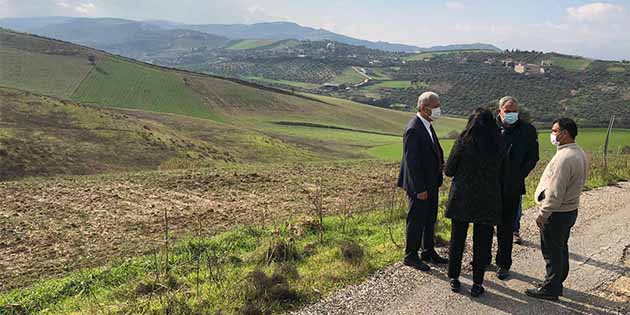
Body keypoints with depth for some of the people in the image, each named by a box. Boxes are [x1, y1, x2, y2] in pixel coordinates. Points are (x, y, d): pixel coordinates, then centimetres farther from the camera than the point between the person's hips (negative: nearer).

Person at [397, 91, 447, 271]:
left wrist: (441, 163, 2)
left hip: (431, 184, 10)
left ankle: (428, 252, 34)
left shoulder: (427, 126, 9)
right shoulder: (413, 130, -22)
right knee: (416, 221, 3)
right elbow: (411, 162, -23)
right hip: (420, 186, -10)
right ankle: (411, 256, 18)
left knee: (430, 219, 19)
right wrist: (419, 189, -21)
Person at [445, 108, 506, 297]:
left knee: (457, 239, 13)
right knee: (482, 242, 12)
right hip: (487, 201, 1)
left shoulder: (462, 143, -12)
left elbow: (448, 171, -5)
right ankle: (477, 283, 18)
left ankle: (454, 279, 23)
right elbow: (502, 174, 6)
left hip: (461, 199, -1)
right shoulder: (499, 146, -6)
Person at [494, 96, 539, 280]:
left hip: (512, 188, 0)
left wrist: (519, 177, -5)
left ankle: (504, 264, 23)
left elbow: (533, 157, 3)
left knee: (506, 228, 10)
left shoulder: (528, 130, -1)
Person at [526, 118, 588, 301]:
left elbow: (555, 193, -26)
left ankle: (550, 289, 15)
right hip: (570, 210, 10)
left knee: (552, 252, 3)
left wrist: (542, 215, -17)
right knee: (561, 250, 20)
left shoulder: (564, 158, -26)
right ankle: (557, 284, 33)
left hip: (556, 213, -10)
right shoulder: (579, 154, 7)